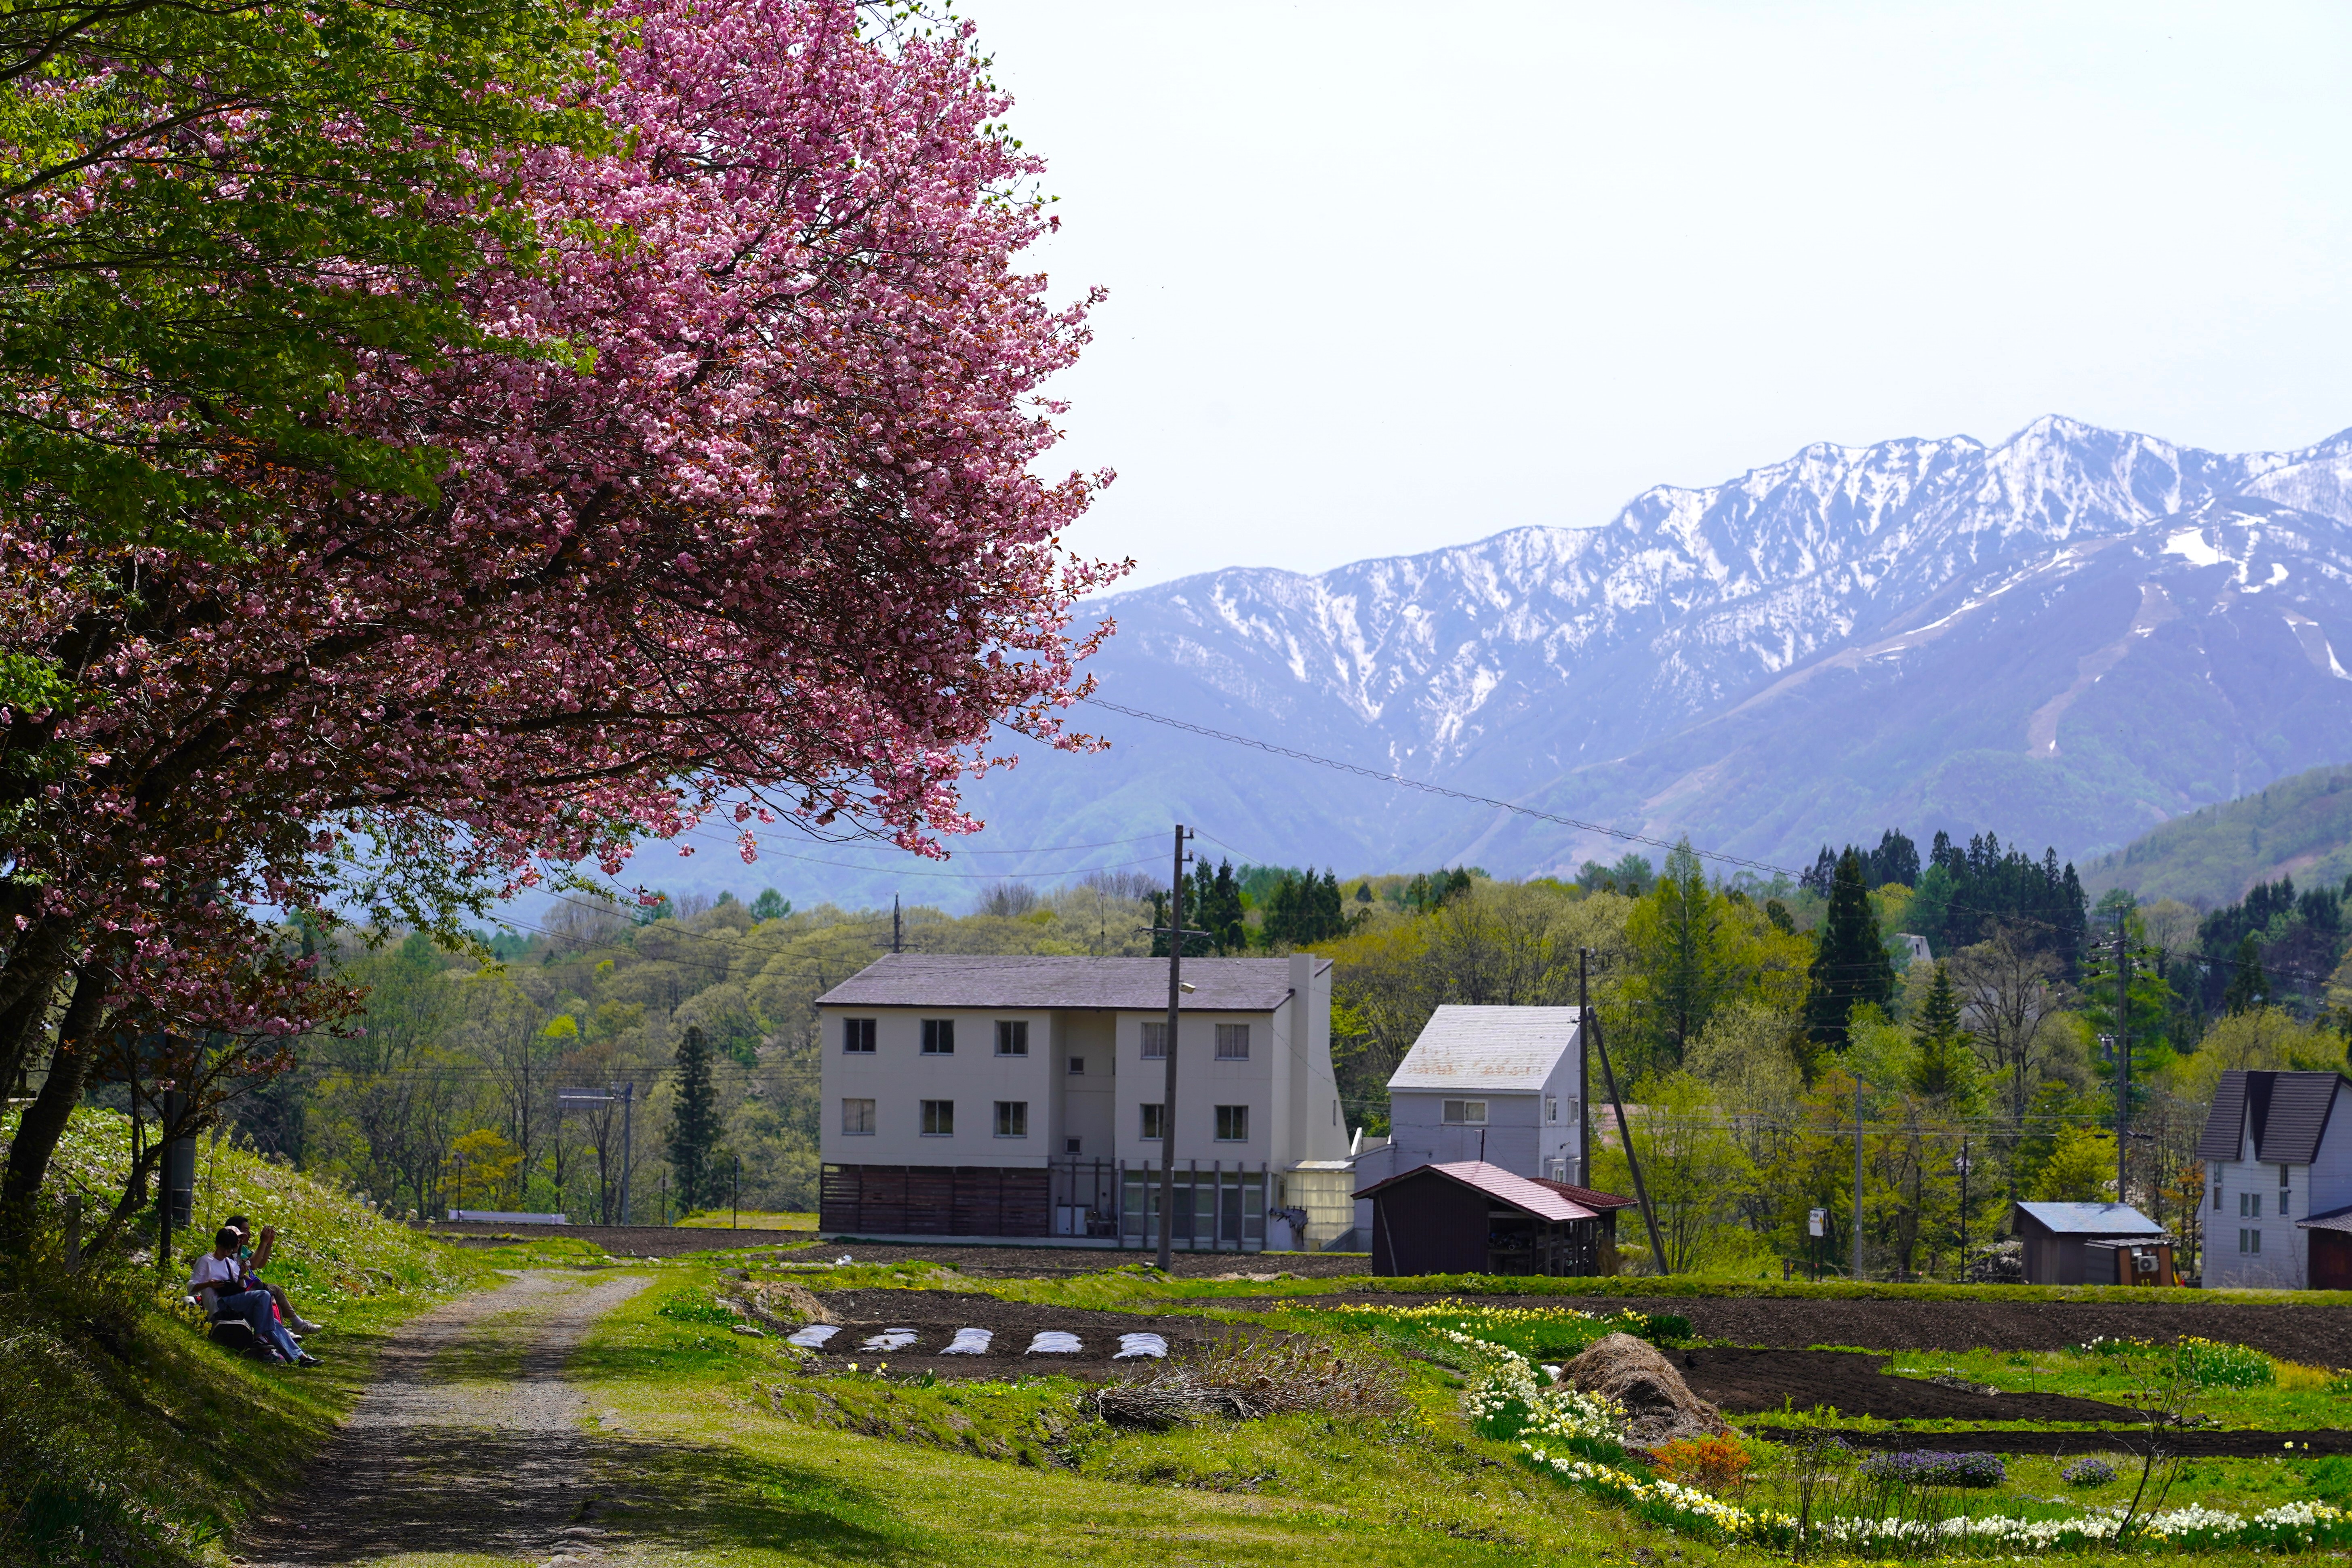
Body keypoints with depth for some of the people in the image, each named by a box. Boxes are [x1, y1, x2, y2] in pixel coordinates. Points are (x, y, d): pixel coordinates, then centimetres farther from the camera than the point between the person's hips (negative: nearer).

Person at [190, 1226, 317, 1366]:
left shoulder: (232, 1263, 24)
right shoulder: (205, 1261, 6)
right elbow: (191, 1286, -2)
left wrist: (241, 1277, -1)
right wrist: (209, 1284, -20)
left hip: (235, 1305, 7)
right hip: (219, 1307, -7)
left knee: (273, 1323, -9)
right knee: (263, 1296, -25)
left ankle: (299, 1356, -12)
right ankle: (259, 1337, -26)